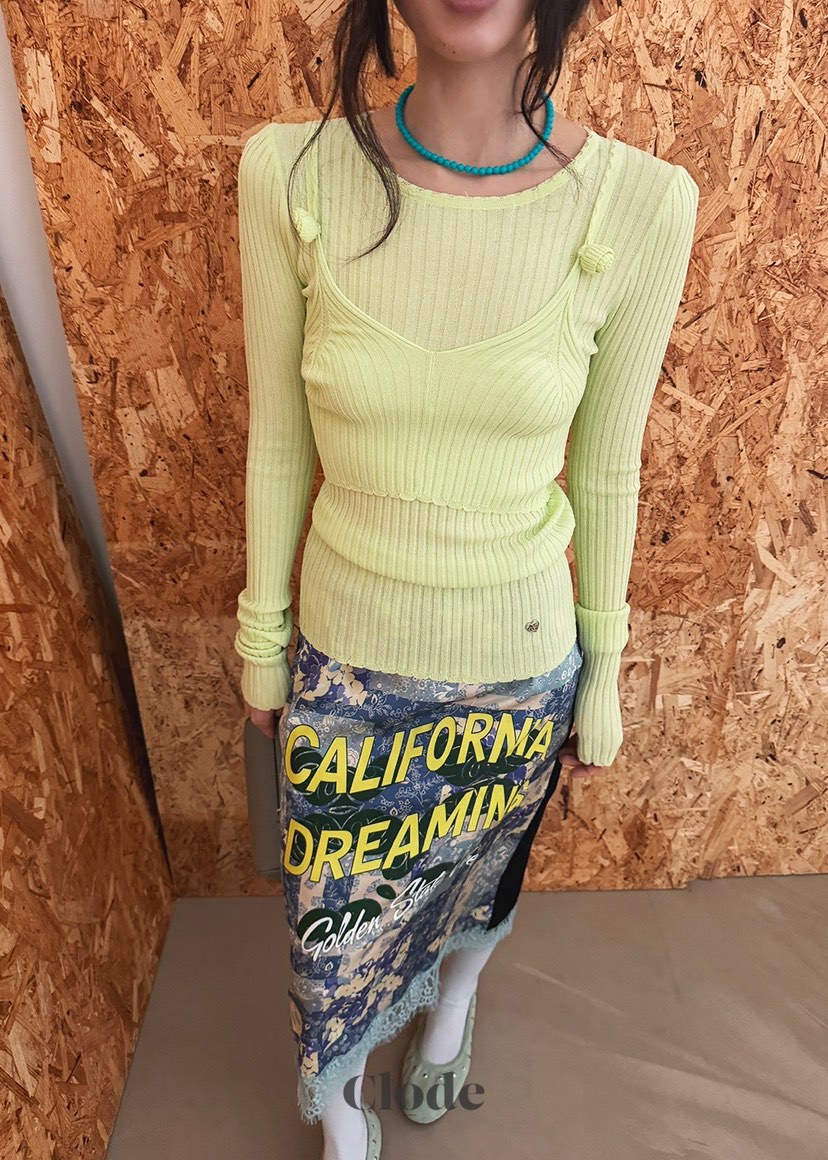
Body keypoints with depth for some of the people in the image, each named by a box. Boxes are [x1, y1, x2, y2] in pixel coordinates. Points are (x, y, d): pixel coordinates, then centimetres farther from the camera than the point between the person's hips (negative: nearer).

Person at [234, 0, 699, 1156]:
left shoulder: (639, 204, -15)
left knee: (478, 874, 28)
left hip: (519, 663, 1)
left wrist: (603, 671, 5)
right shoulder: (291, 175, -13)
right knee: (335, 921, 20)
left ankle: (454, 994, 68)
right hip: (345, 654, 1)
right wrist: (263, 636, 5)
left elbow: (607, 473, -5)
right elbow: (278, 444, -4)